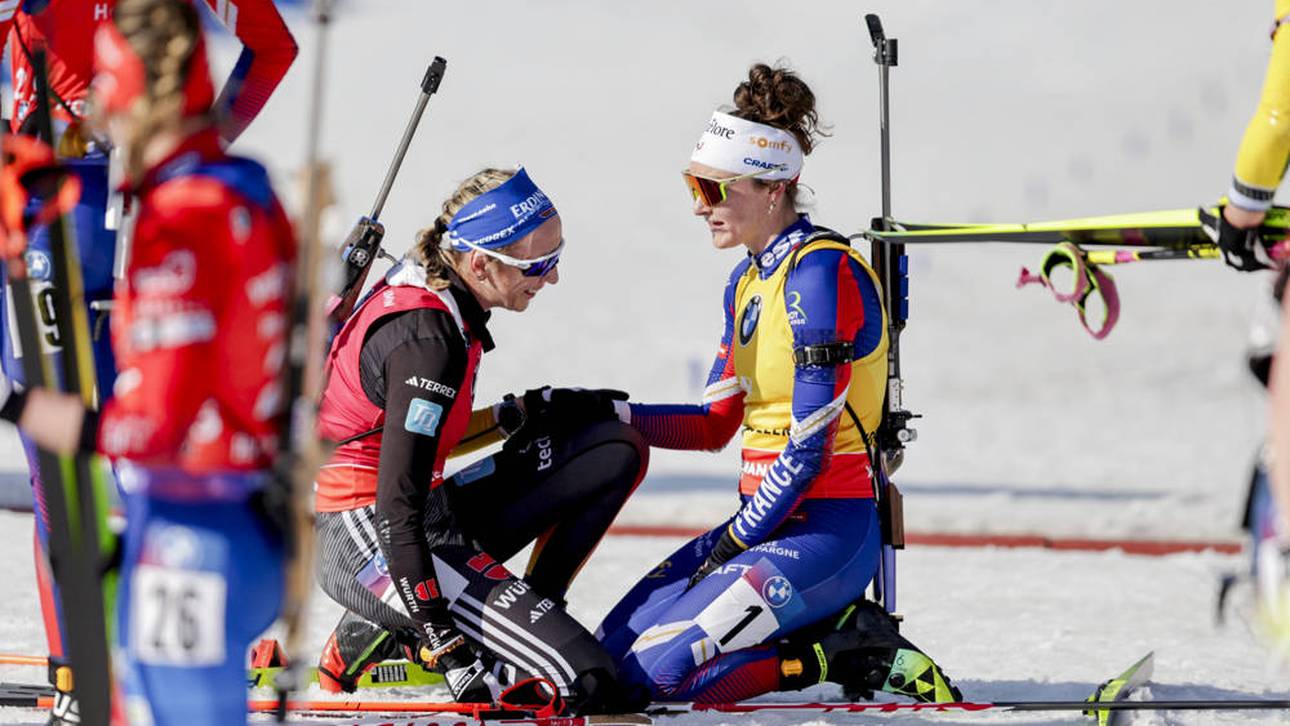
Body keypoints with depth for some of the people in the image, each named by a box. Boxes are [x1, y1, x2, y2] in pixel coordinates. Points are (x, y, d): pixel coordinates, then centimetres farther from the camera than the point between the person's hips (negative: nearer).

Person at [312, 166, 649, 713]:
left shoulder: (424, 286, 7)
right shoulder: (427, 338, -22)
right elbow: (398, 506, -25)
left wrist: (527, 413, 12)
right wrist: (437, 639, -26)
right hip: (370, 546, -10)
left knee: (616, 451, 8)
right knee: (586, 683, -21)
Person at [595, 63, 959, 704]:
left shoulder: (821, 273, -17)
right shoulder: (747, 282, 13)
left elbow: (809, 447, -19)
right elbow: (716, 423, 18)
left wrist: (736, 542, -12)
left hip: (828, 531, -10)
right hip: (766, 521, 10)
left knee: (660, 669, -18)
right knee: (615, 648, 5)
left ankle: (852, 651, -7)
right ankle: (830, 628, 7)